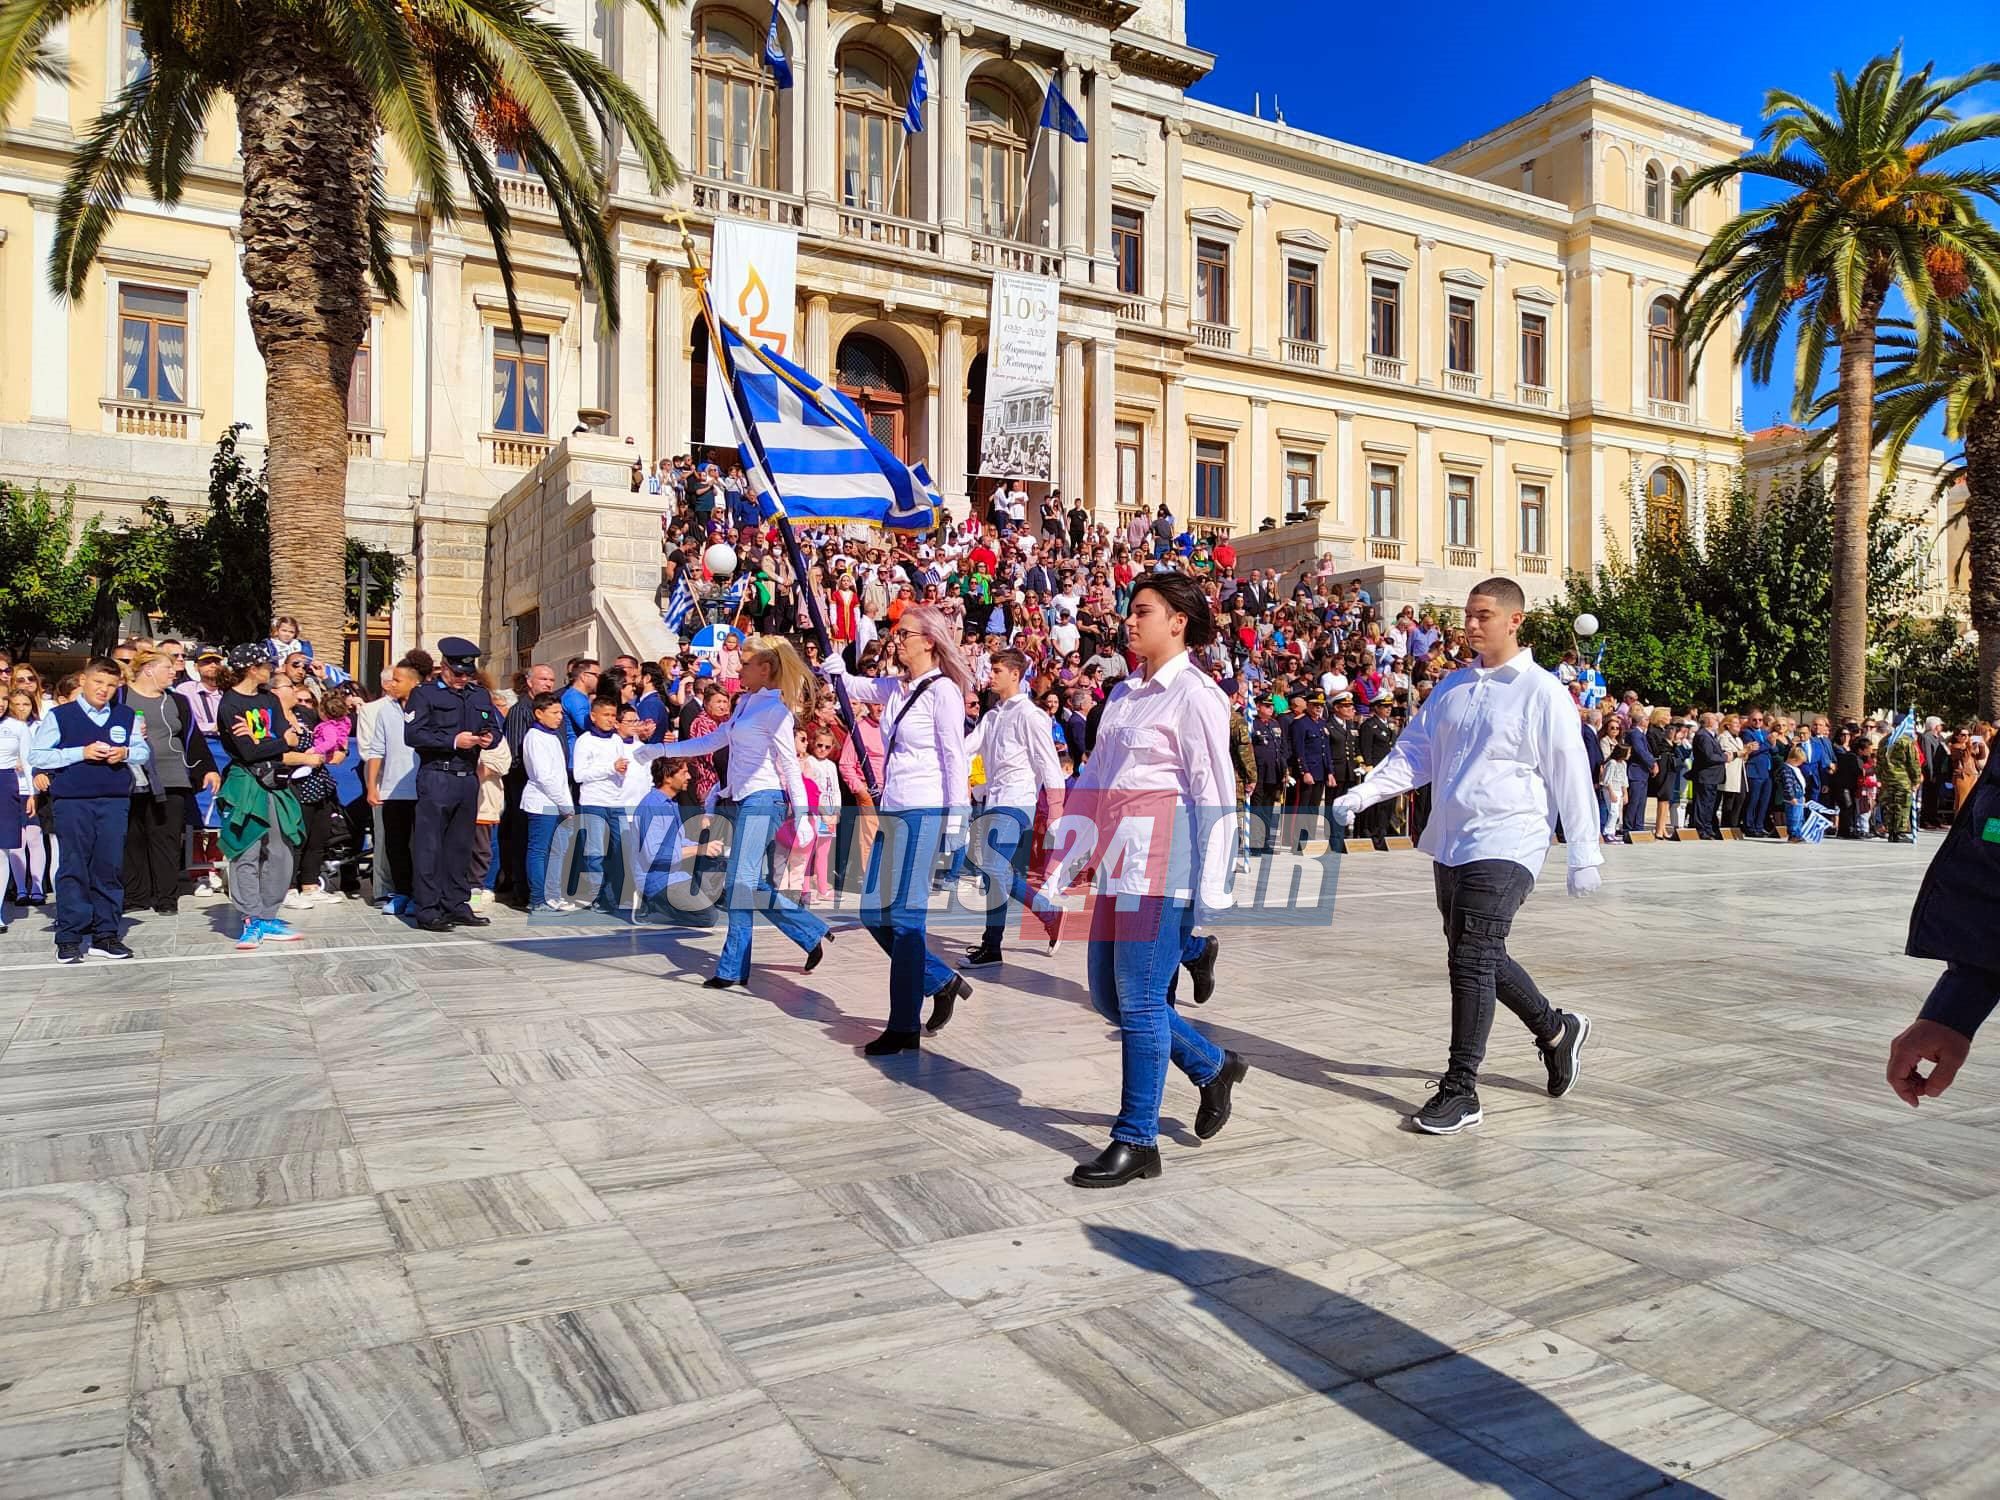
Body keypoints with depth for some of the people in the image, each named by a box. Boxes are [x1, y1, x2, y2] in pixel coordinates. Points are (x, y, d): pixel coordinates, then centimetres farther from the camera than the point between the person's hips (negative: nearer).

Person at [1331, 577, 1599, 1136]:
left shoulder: (1542, 692, -7)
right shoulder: (1452, 686, 11)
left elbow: (1571, 777, -6)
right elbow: (1414, 754, 13)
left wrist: (1584, 856, -7)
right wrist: (1364, 793, 0)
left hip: (1505, 845, -7)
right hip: (1449, 843, 7)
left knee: (1472, 961, -10)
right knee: (1477, 958, 16)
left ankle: (1460, 1089, 0)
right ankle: (1556, 1030, 39)